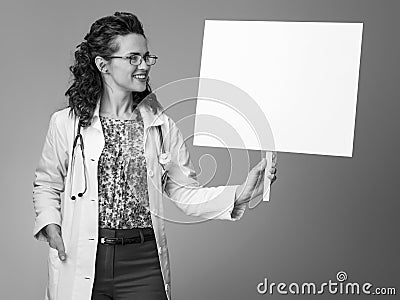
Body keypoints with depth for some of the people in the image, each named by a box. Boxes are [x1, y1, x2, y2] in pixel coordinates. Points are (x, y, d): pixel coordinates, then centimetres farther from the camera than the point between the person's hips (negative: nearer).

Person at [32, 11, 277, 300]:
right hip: (80, 263, -1)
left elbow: (186, 192, 3)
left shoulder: (162, 126, 4)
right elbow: (47, 184, 11)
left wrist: (238, 194, -9)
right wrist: (50, 226, -4)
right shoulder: (66, 123, 0)